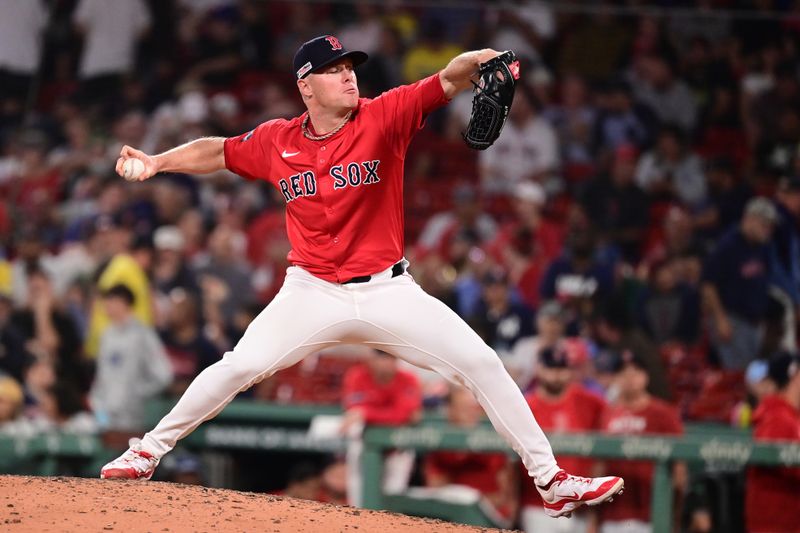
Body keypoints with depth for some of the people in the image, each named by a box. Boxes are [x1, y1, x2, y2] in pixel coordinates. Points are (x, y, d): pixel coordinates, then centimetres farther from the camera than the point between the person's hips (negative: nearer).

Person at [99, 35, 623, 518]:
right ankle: (148, 452, 8)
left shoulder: (383, 117, -8)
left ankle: (551, 479, -2)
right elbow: (218, 152, 17)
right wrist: (158, 162, 5)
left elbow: (447, 81, -22)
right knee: (239, 367, -11)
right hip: (313, 293, 1)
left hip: (387, 291, 0)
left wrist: (480, 60, -43)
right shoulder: (277, 141, -1)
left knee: (481, 363, -10)